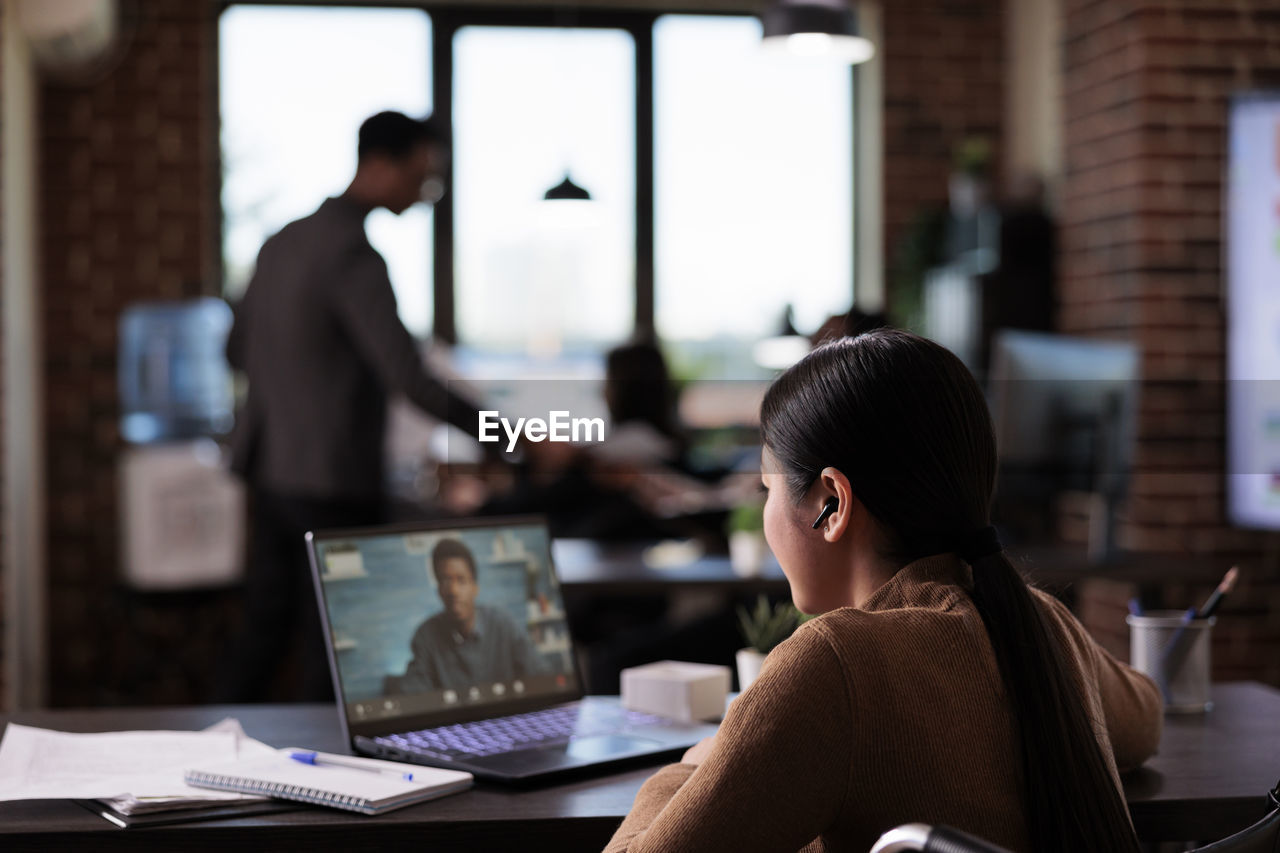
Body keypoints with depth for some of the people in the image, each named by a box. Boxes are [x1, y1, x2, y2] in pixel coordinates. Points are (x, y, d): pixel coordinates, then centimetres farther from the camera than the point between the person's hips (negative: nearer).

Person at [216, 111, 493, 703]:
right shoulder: (354, 256, -17)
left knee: (265, 625, 15)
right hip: (334, 482, -9)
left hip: (271, 470, 9)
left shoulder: (284, 242, 11)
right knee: (334, 650, 1)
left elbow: (238, 351, 20)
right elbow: (409, 380, -24)